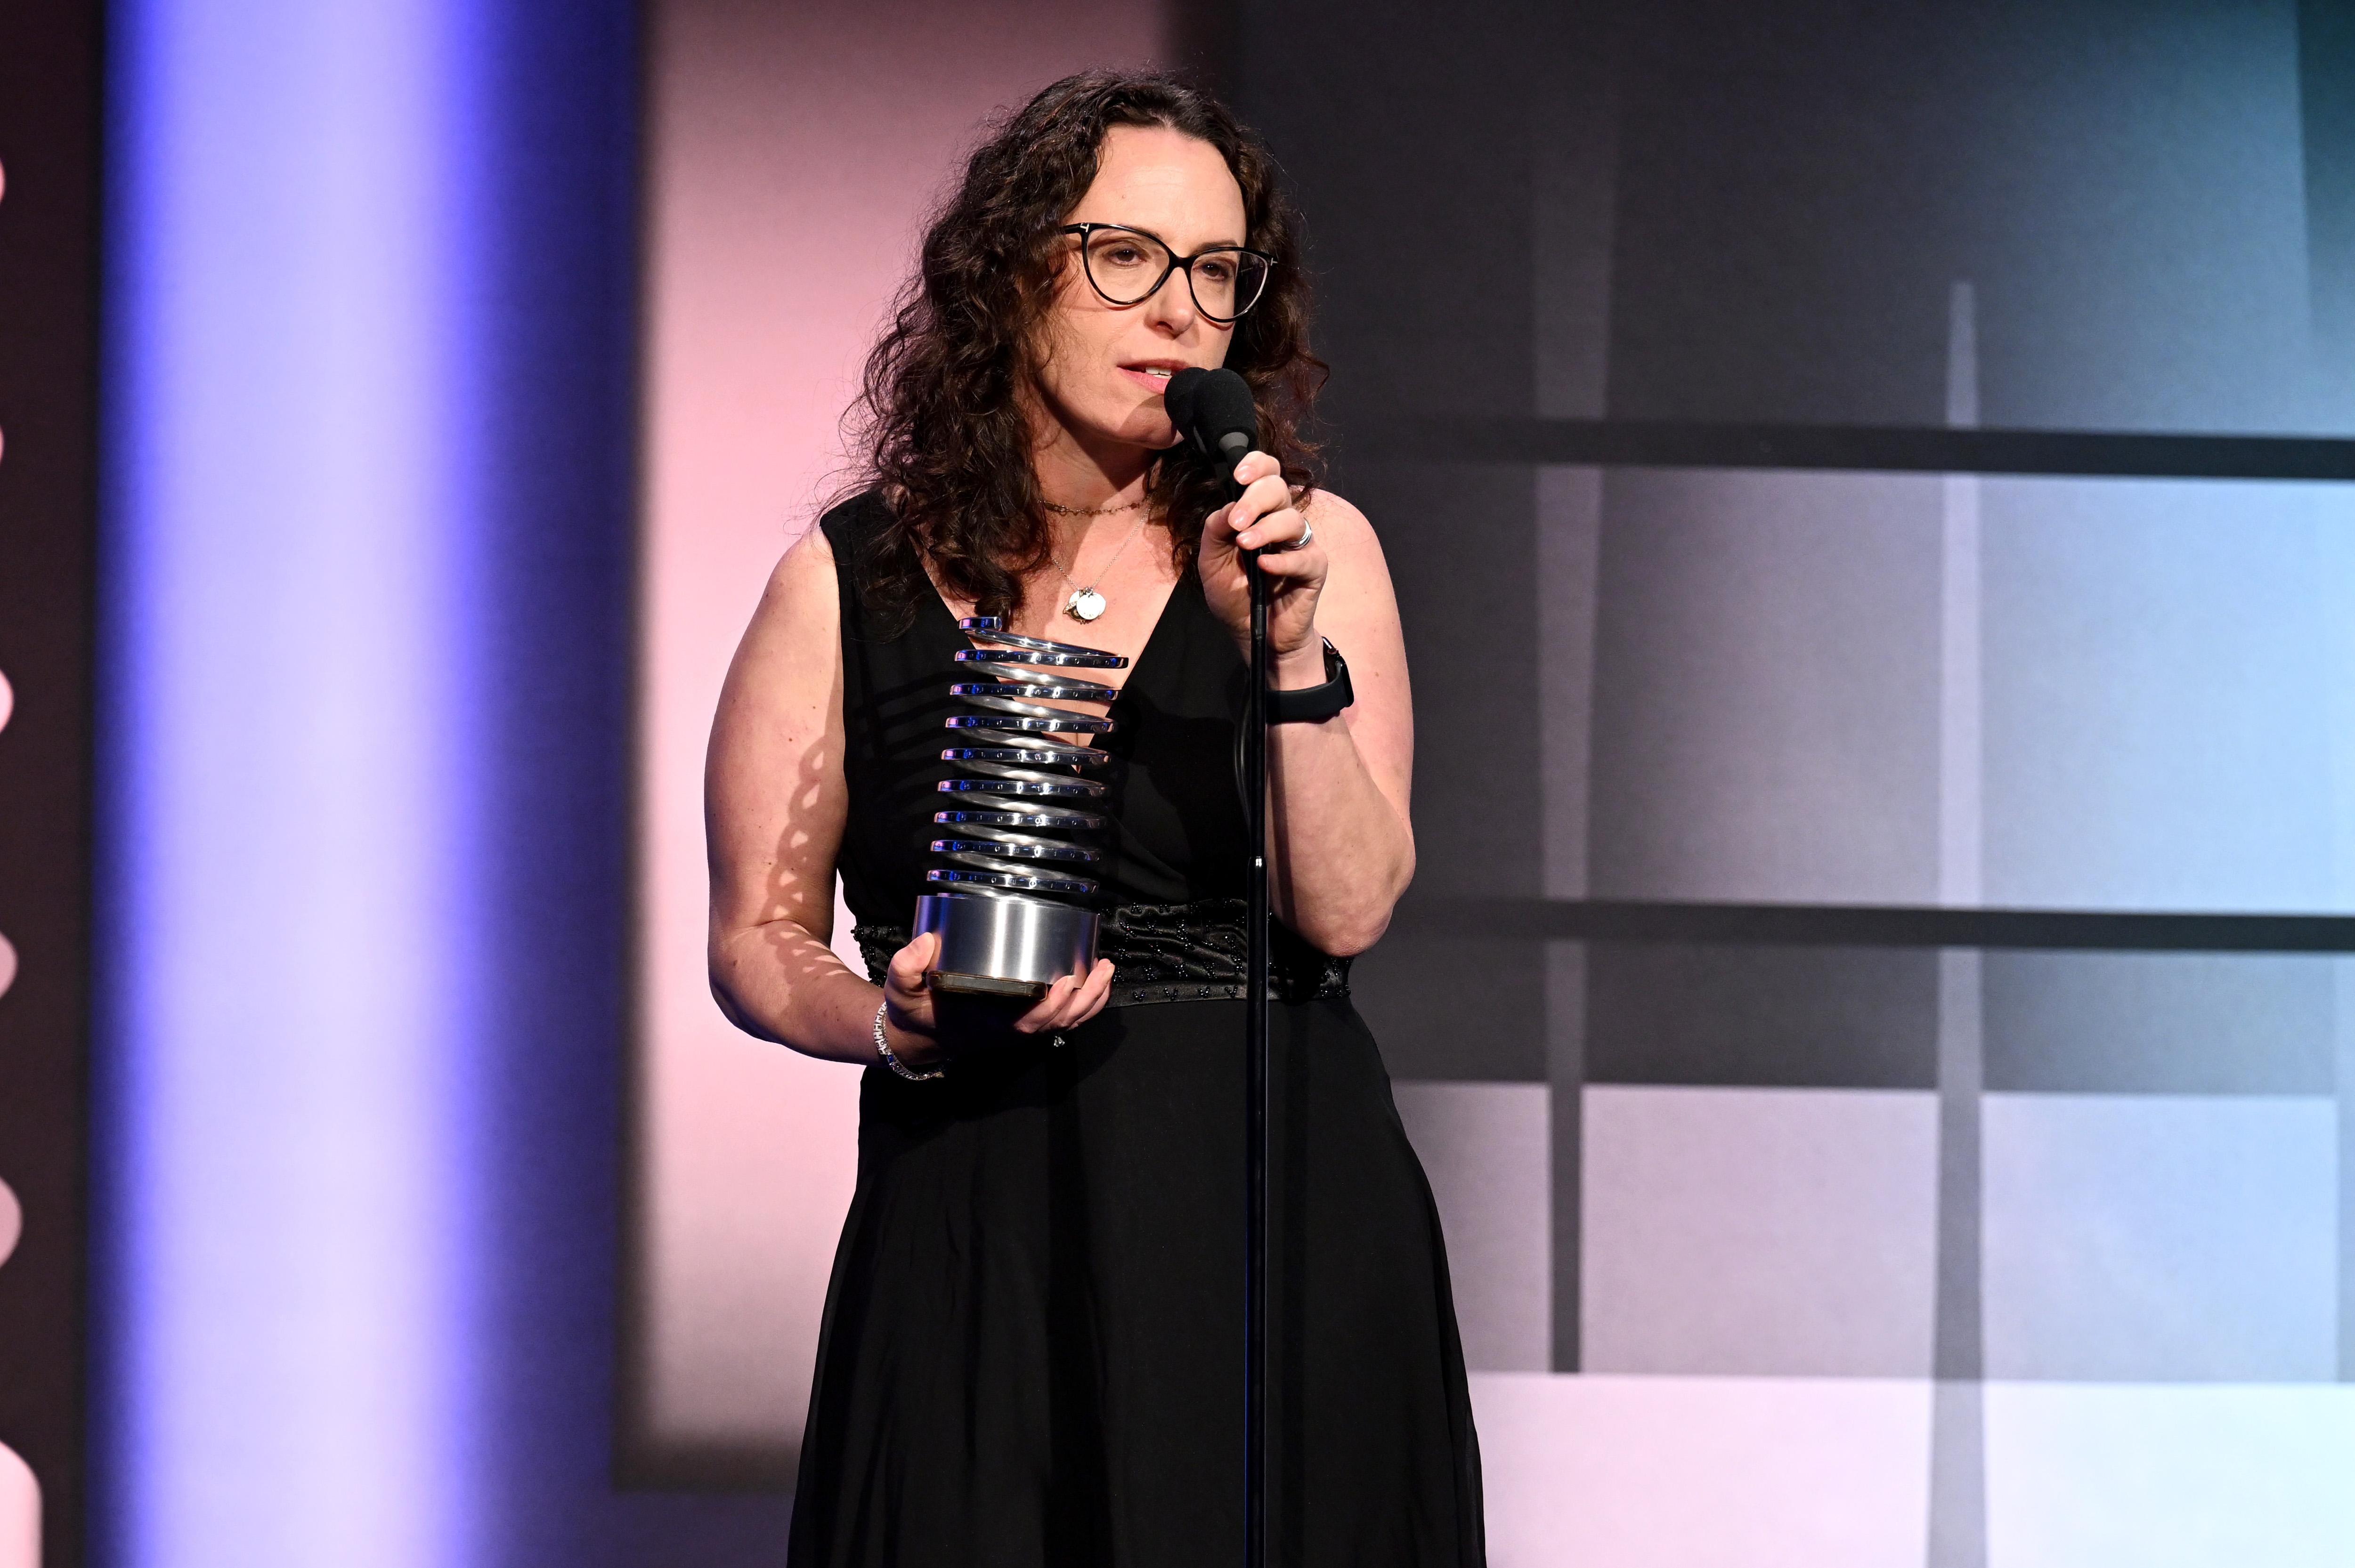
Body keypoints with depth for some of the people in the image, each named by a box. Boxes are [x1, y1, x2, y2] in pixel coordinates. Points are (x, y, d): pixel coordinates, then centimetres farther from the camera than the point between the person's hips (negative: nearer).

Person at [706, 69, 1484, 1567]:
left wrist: (1288, 652, -17)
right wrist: (902, 1030, -13)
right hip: (976, 1247, 0)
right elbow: (759, 939, 6)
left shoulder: (1312, 548, 4)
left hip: (1278, 1213, 1)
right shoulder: (848, 585, 3)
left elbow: (1345, 910, -6)